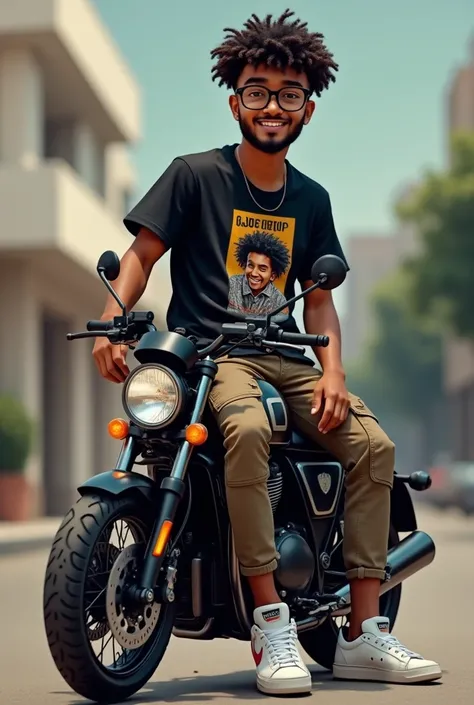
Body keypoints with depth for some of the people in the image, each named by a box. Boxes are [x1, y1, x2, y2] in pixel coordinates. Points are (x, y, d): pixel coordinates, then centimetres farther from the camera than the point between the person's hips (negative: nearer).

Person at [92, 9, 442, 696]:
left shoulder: (311, 199, 15)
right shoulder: (194, 175, 1)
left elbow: (318, 297, 14)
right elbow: (141, 254, -1)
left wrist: (331, 372, -2)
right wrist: (112, 322, -18)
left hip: (285, 356, 5)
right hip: (205, 352, -5)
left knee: (373, 444, -18)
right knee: (248, 427, -38)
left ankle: (363, 636, -12)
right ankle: (271, 623, -34)